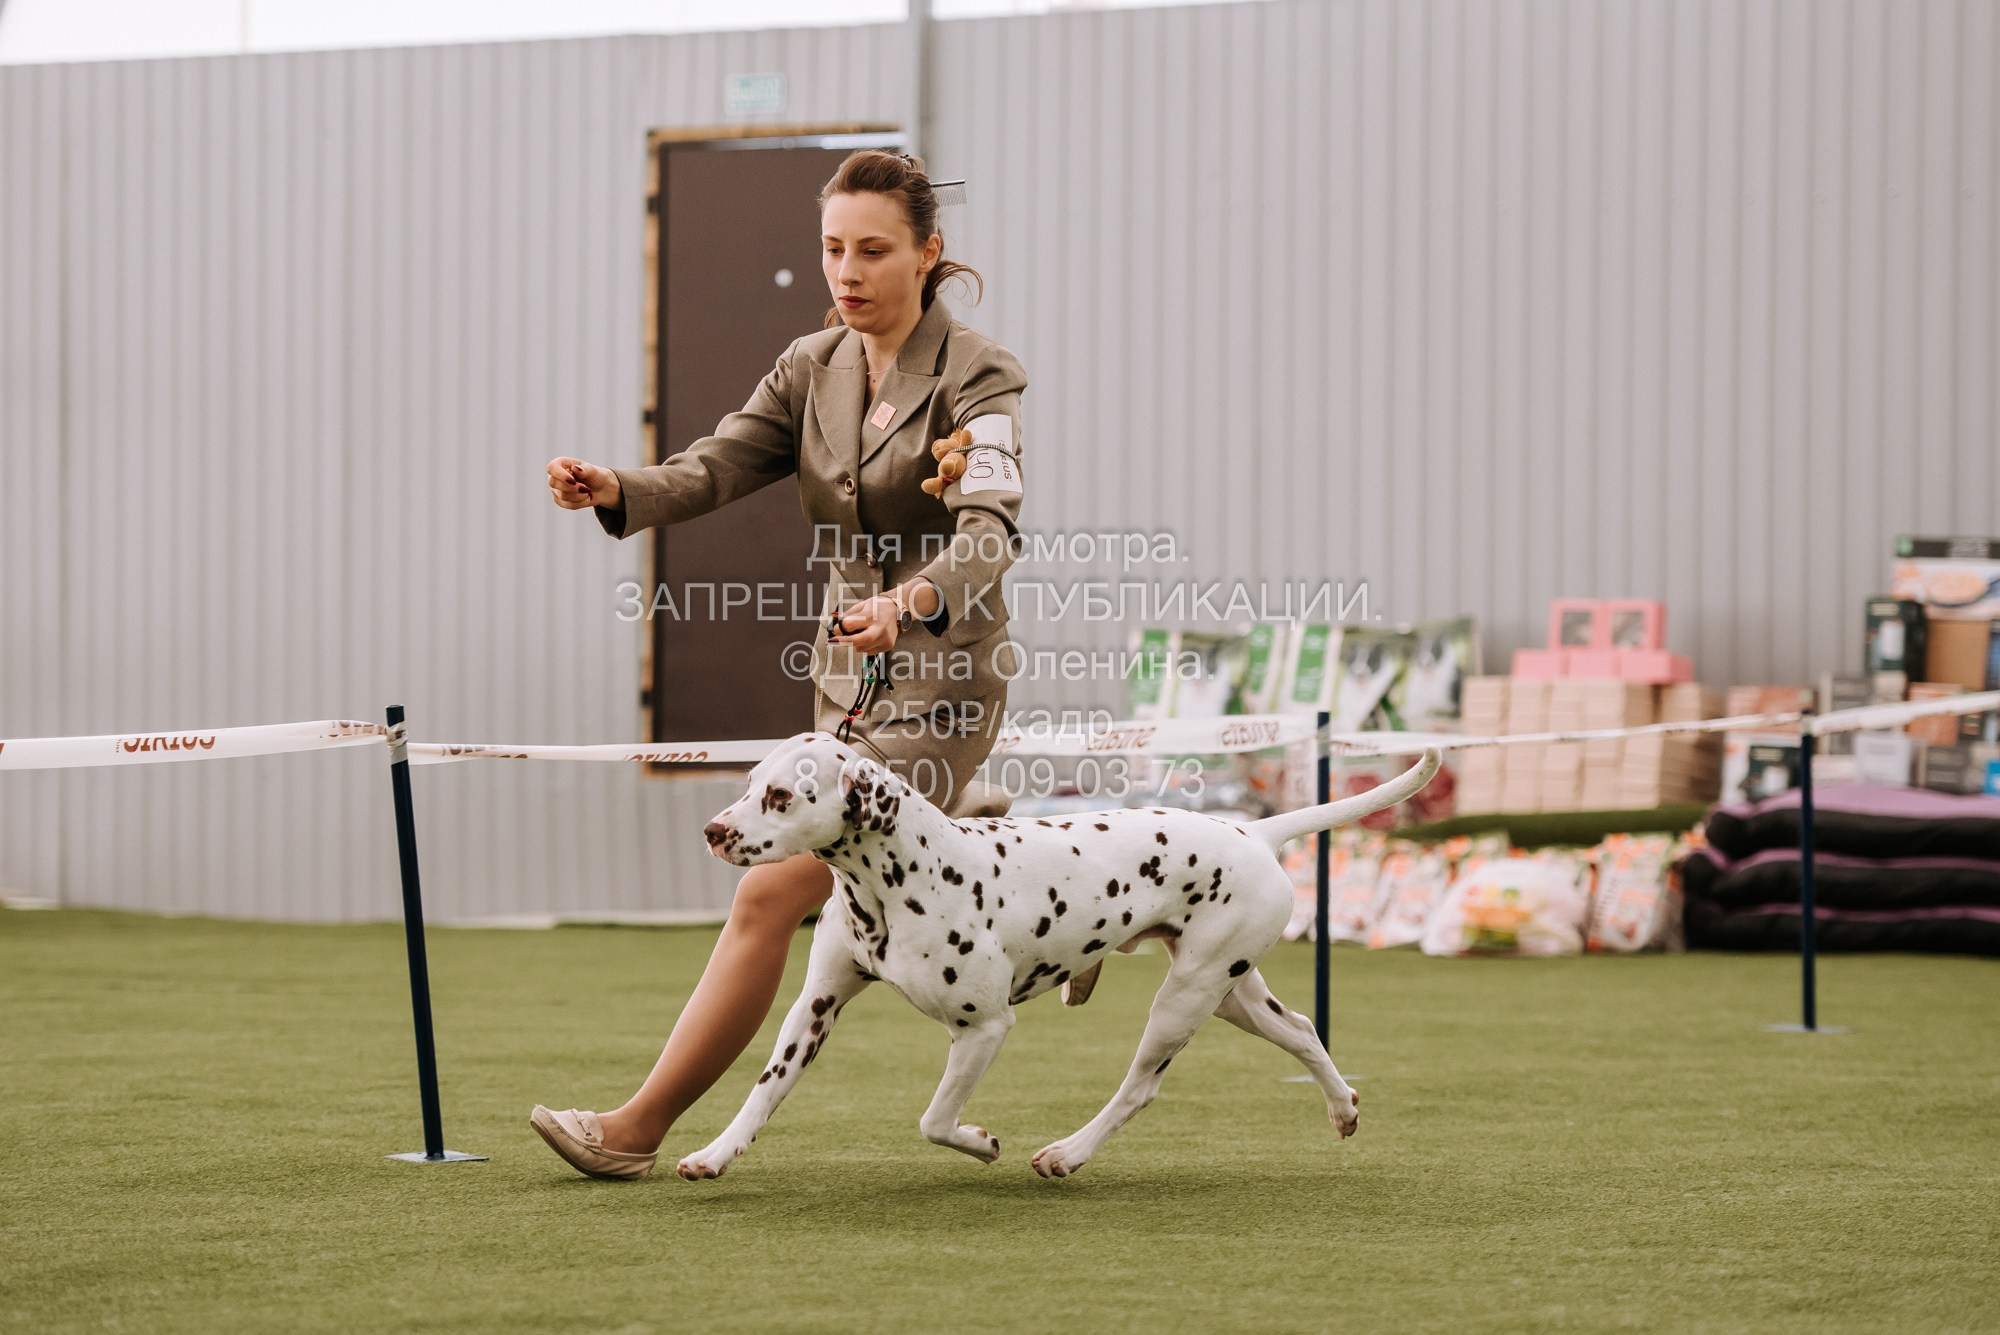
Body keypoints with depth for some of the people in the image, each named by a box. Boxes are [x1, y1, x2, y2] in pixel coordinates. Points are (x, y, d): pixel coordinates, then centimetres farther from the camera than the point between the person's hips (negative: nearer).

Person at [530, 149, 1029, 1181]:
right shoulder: (812, 369, 6)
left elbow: (989, 529, -27)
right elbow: (714, 468, -5)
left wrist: (910, 602, -47)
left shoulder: (976, 378, -13)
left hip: (942, 680, -7)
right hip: (848, 674, 7)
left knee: (772, 894, -13)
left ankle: (638, 1127, -10)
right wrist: (613, 491, -26)